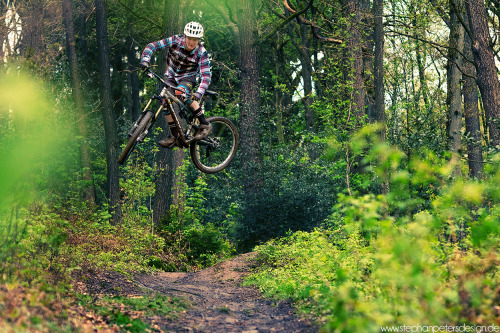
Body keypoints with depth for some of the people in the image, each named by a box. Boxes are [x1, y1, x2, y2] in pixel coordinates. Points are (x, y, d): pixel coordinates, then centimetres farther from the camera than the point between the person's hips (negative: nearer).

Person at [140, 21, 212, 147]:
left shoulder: (201, 52, -22)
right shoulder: (175, 41, -18)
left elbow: (206, 76, -27)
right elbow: (152, 46, -15)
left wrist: (198, 94, -43)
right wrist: (145, 60, -33)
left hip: (188, 78, -3)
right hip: (171, 76, 3)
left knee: (181, 92, -35)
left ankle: (204, 125, -26)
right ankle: (173, 135, -4)